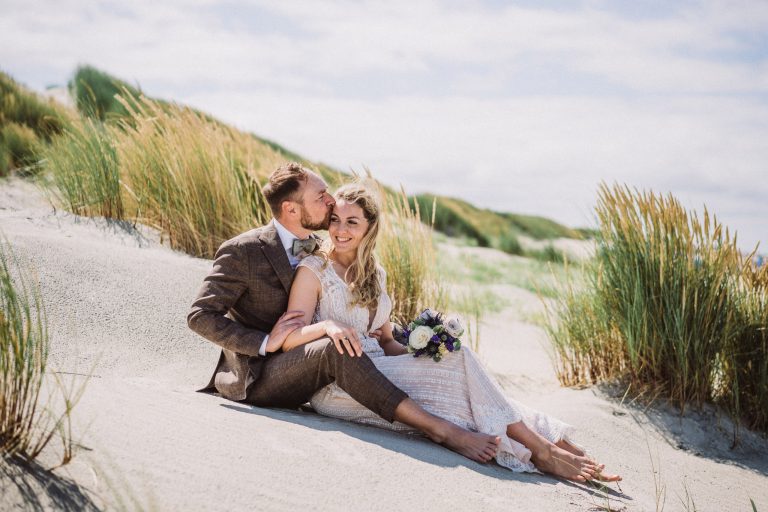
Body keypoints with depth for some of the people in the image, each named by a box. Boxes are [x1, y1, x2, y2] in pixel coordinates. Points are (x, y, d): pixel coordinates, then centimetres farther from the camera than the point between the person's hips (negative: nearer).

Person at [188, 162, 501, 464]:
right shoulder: (241, 252, -11)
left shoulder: (316, 252, 12)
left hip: (298, 378, 8)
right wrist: (265, 343, -23)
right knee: (334, 349, -34)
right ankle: (439, 429, -35)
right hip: (255, 379, -8)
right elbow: (200, 316, -13)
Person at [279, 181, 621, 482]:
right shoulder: (314, 270, -3)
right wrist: (326, 326, -30)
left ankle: (545, 445, -25)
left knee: (450, 356, -20)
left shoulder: (374, 274, 17)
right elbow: (289, 340, -10)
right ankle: (540, 449, -20)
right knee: (456, 360, -21)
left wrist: (417, 352, -3)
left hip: (375, 369, 6)